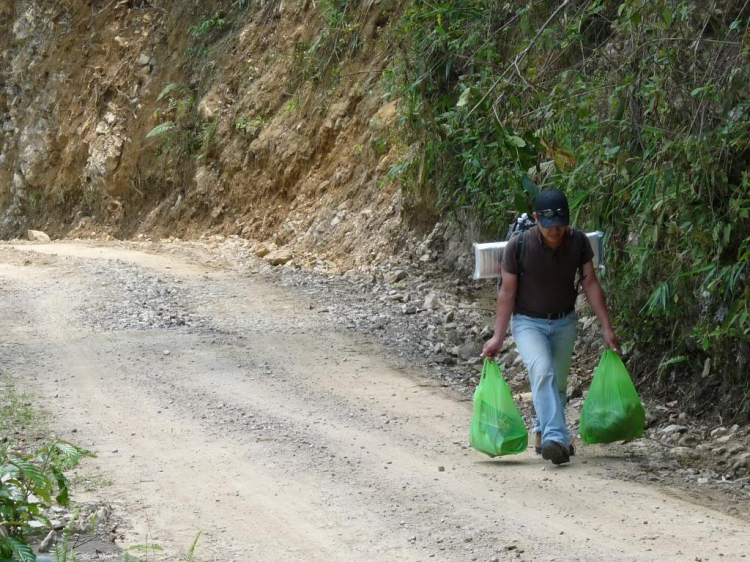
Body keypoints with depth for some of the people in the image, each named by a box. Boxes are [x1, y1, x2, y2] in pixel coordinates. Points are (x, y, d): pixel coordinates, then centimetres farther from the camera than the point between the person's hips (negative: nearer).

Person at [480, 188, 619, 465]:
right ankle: (556, 438, -36)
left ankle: (543, 433, 35)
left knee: (558, 383, 12)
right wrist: (498, 337, -13)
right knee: (542, 370, -28)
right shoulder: (518, 245, -20)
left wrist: (607, 327, -3)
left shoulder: (578, 242, -11)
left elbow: (590, 283, -3)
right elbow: (507, 291, -13)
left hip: (564, 322, 4)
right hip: (528, 322, -4)